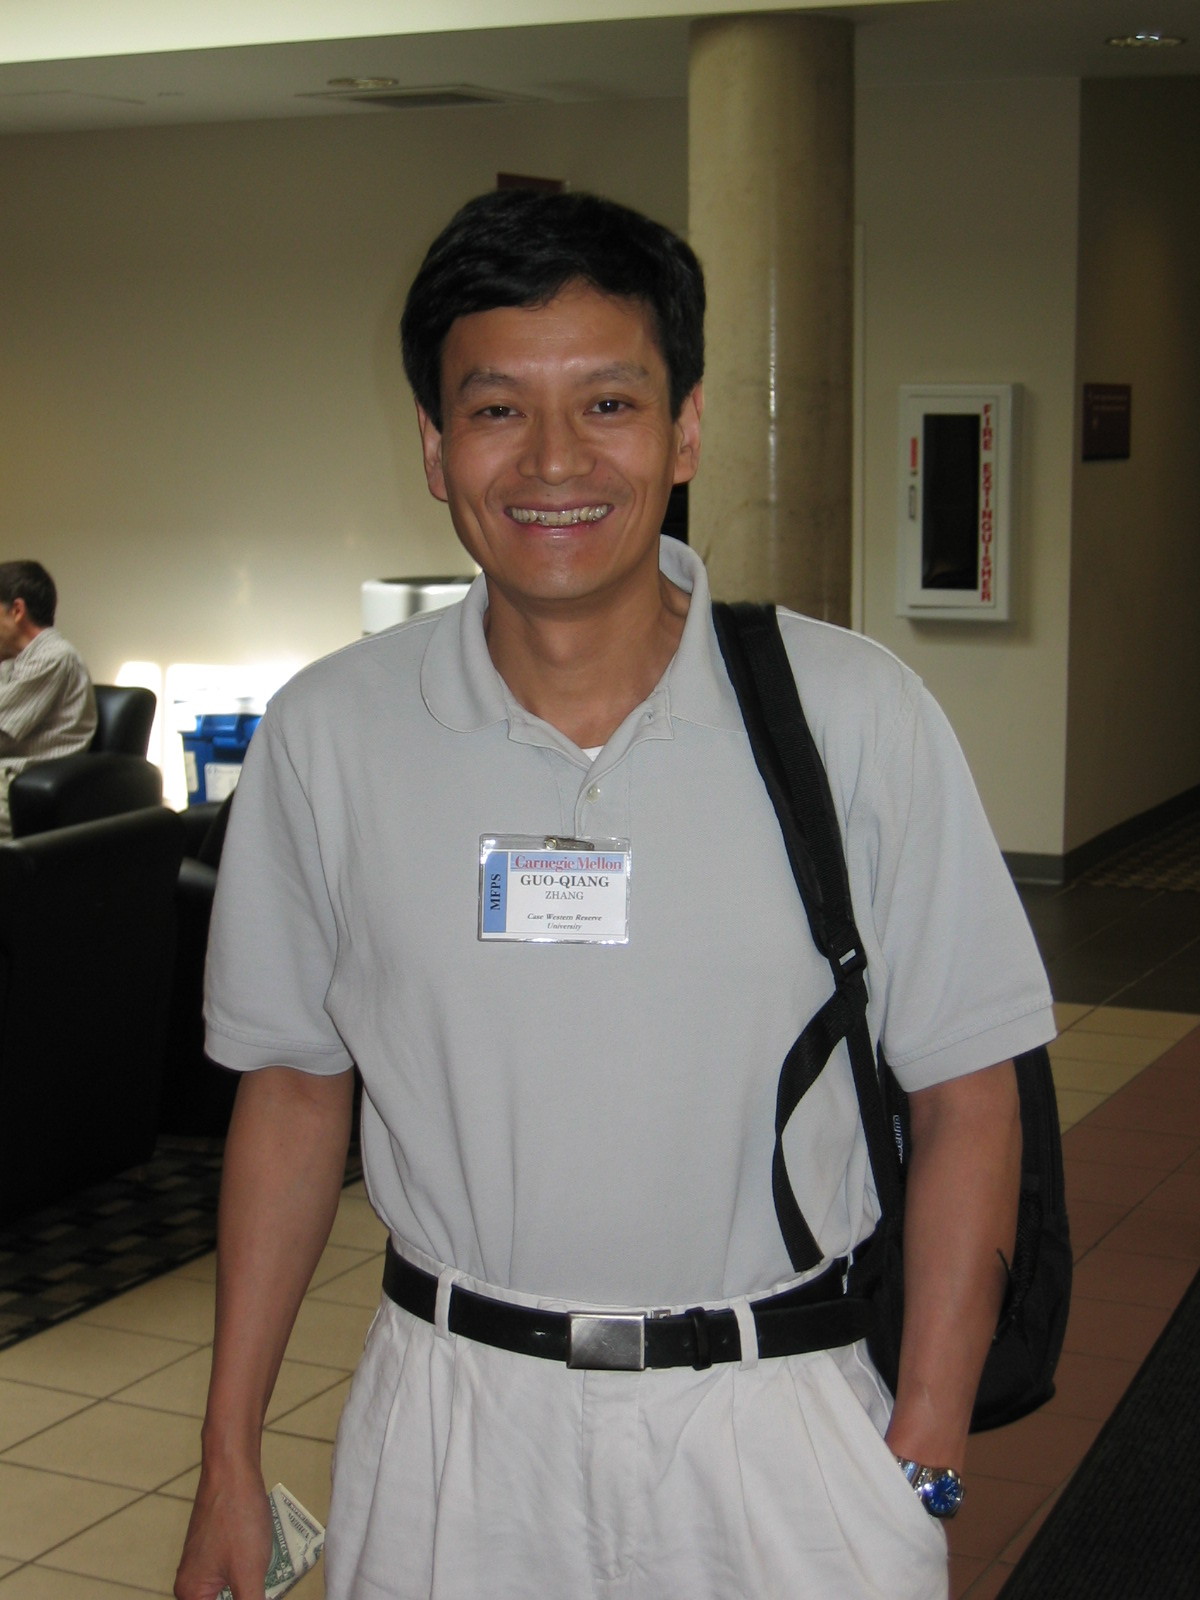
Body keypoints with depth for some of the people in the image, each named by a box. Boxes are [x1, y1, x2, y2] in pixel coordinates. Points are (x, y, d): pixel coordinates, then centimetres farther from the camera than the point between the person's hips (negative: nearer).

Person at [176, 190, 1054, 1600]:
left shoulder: (857, 717, -9)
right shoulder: (329, 735, -4)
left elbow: (964, 1100, -4)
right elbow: (292, 1086, 5)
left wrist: (925, 1457, -8)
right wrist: (229, 1458, 5)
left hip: (773, 1429, -1)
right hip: (453, 1428, 2)